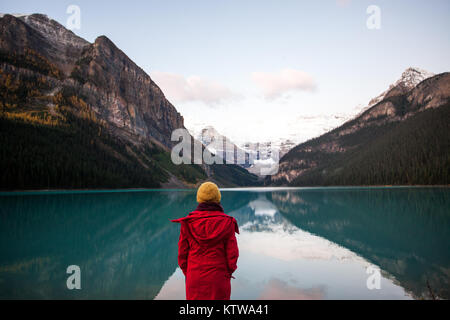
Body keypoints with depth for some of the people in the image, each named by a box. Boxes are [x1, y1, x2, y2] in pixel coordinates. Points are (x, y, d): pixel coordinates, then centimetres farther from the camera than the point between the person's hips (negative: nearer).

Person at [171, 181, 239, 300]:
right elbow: (232, 253, -5)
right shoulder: (226, 223, -8)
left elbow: (182, 253, 1)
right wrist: (228, 272, 10)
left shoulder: (188, 223, -5)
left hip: (194, 278, 1)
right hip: (219, 278, -1)